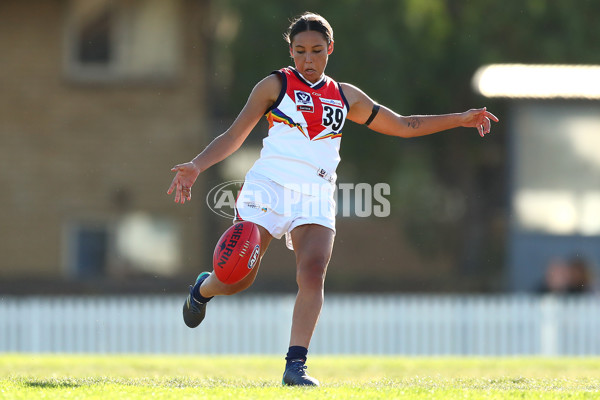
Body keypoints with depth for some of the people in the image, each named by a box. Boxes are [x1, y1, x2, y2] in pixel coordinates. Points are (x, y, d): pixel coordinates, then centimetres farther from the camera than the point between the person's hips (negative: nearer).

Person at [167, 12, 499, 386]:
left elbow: (403, 125, 25)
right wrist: (196, 166, -11)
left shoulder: (346, 97, 18)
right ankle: (203, 288, 30)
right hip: (269, 187, -2)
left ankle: (296, 364, -23)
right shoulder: (275, 85, 7)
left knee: (314, 272, -21)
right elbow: (234, 136, 4)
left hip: (316, 197, 3)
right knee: (238, 278, -6)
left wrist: (461, 119, 20)